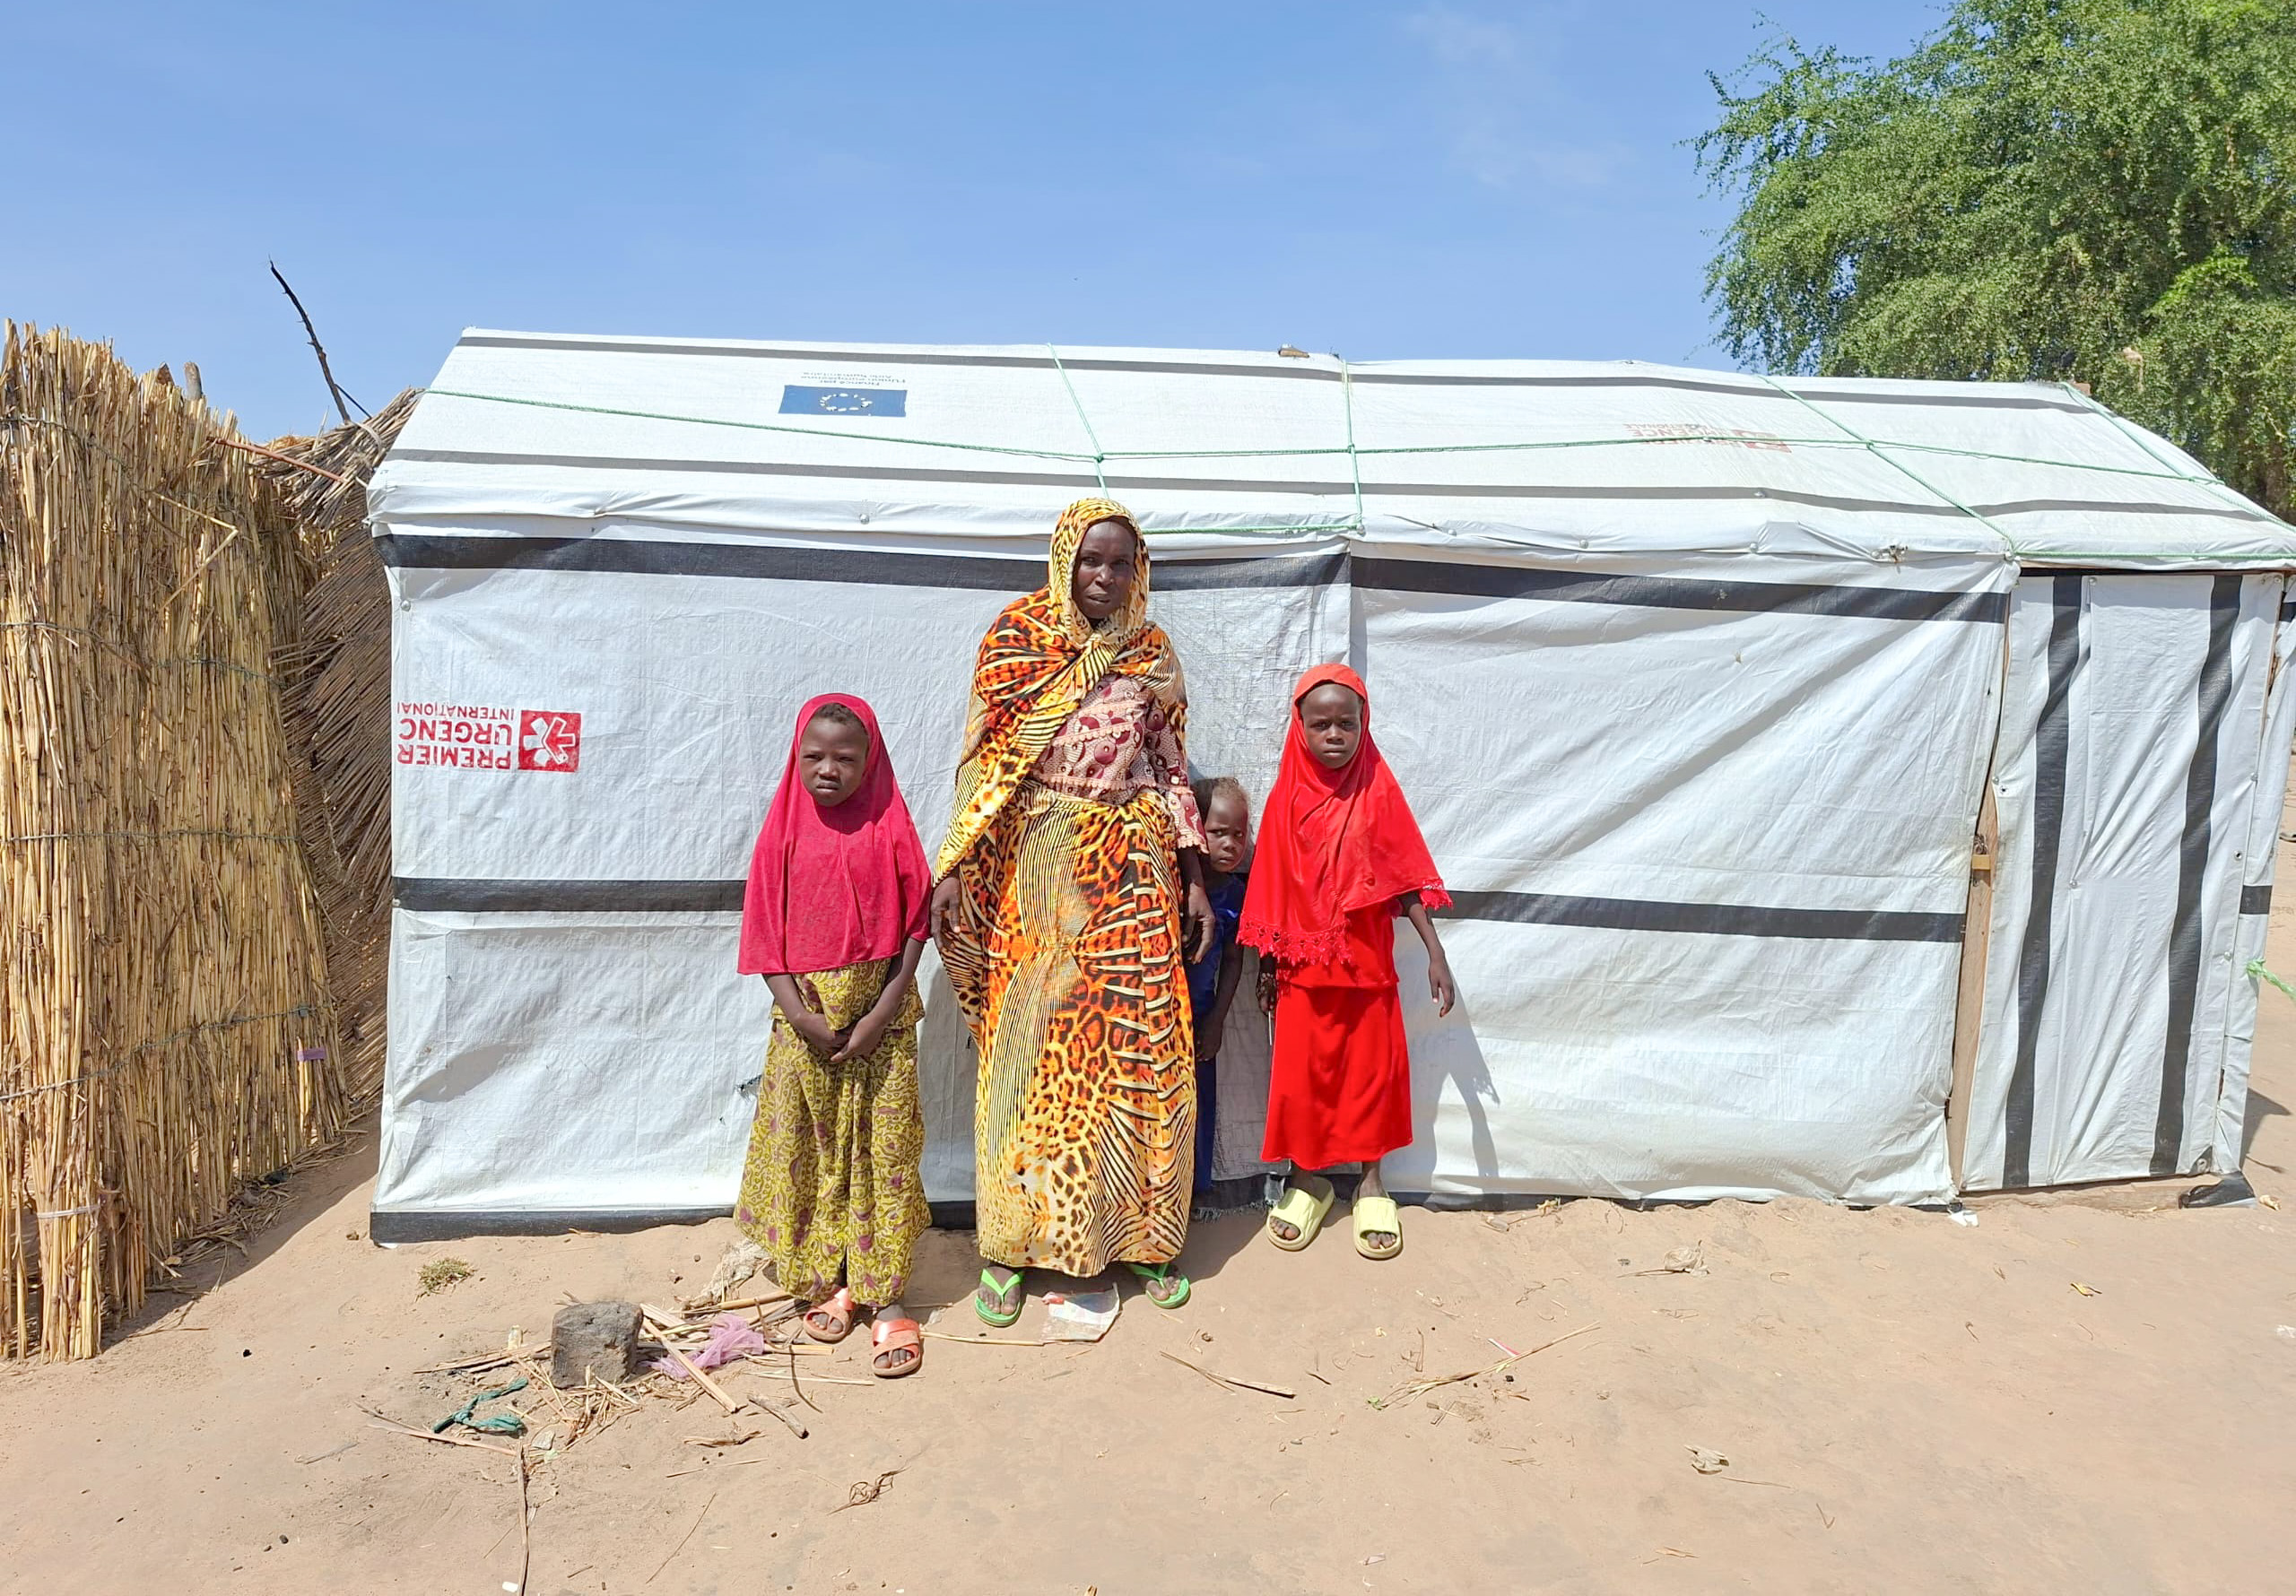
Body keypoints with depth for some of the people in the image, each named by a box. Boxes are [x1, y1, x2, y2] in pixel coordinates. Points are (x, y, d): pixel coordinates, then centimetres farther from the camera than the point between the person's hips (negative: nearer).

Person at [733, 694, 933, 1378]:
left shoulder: (888, 829, -4)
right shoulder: (785, 832, 0)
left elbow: (914, 926, -5)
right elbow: (766, 933, -1)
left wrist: (882, 1014, -12)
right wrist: (799, 1014, -11)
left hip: (879, 1014, -1)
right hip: (804, 1016, 2)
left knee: (883, 1151, 4)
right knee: (810, 1153, 10)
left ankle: (886, 1298, 14)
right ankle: (830, 1282, 27)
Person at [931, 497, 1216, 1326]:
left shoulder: (1151, 650, 8)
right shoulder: (1017, 637, 0)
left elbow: (1170, 768, 10)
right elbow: (986, 759, -3)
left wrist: (1194, 880, 7)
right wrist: (955, 872, -10)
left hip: (1132, 868, 2)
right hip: (1039, 868, -2)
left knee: (1141, 1045, 5)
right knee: (1029, 1045, 3)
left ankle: (1143, 1233, 21)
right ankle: (1010, 1245, 18)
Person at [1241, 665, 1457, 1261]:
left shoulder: (1378, 793, -4)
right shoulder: (1287, 800, -3)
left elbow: (1407, 880, -3)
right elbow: (1273, 889, 2)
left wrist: (1435, 954, -7)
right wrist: (1267, 966, 5)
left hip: (1367, 963, 0)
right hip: (1303, 964, 0)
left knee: (1373, 1068, 9)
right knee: (1301, 1071, 8)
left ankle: (1372, 1179, 26)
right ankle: (1306, 1177, 26)